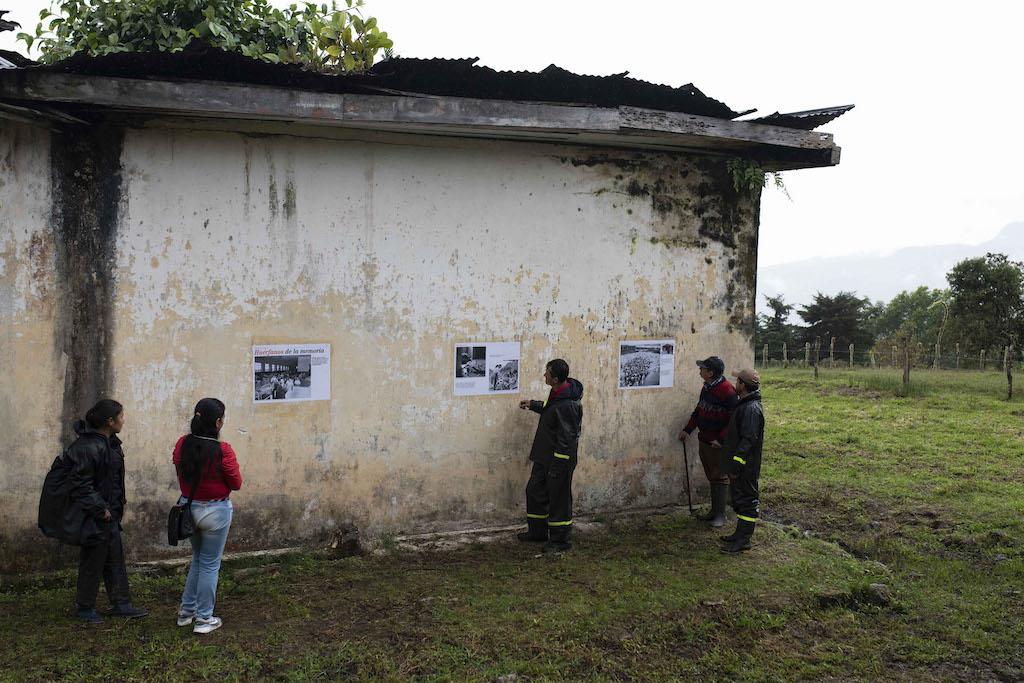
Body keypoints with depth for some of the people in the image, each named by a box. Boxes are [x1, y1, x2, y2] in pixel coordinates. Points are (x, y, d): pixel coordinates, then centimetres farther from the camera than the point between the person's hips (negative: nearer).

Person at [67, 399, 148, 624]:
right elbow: (81, 485, -23)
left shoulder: (110, 442, 9)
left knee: (116, 560, 15)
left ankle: (121, 604, 24)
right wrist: (100, 510, -20)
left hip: (110, 514, 10)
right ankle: (84, 608, 21)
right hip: (95, 516, -10)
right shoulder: (87, 447, -22)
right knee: (93, 562, 5)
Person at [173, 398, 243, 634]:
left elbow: (181, 473, 9)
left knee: (198, 559, 24)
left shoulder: (182, 444, -7)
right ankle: (204, 619, 16)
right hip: (215, 511, -5)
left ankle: (186, 611, 30)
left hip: (188, 507, 6)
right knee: (210, 565, 8)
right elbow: (236, 484, -12)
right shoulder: (223, 450, -22)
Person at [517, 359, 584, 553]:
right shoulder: (557, 393, 4)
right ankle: (537, 532, 35)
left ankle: (560, 541, 18)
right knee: (535, 491, 19)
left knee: (559, 498, 3)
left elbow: (566, 438, -25)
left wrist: (557, 465, -22)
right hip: (544, 456, 10)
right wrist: (533, 405, 25)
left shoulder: (567, 405, -27)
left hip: (559, 459, -10)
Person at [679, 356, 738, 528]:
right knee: (711, 477, 15)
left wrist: (721, 439, -20)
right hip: (704, 441, 8)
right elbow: (699, 410, 20)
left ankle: (720, 515, 9)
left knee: (720, 478, 1)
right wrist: (688, 430, 18)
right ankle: (714, 511, 25)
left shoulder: (727, 391, -19)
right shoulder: (706, 387, 8)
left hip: (718, 443, -8)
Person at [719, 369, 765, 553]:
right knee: (739, 499, 18)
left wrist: (736, 465, -24)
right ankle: (740, 534, 29)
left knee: (747, 500, -2)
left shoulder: (751, 409, -21)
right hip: (740, 465, 10)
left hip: (746, 467, -10)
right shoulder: (744, 405, 12)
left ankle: (743, 541, 4)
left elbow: (748, 440, -25)